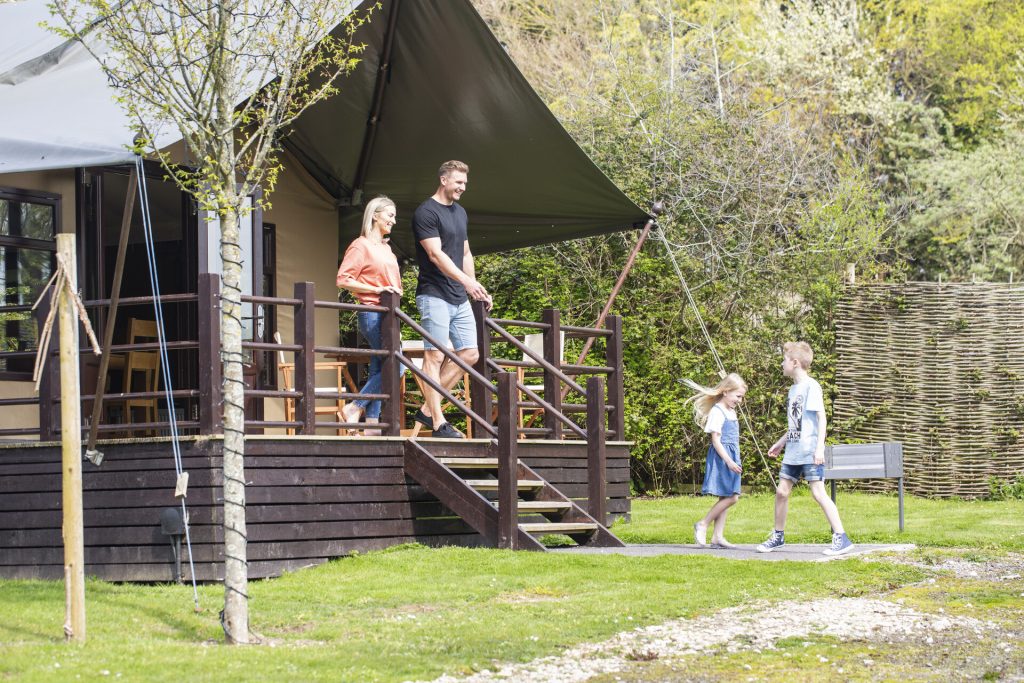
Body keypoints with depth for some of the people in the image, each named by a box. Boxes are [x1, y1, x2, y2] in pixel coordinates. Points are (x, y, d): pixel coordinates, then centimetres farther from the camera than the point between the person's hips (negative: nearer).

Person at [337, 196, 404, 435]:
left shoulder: (386, 248, 20)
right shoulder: (361, 246, -6)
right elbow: (343, 279, -13)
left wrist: (396, 291, 11)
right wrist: (377, 290, -18)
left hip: (387, 313, 9)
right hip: (371, 313, -9)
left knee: (379, 369, 5)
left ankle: (372, 424, 4)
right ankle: (354, 408, -10)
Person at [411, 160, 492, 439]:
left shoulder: (460, 212, 18)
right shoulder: (426, 212, -9)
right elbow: (436, 254, -19)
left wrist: (476, 289, 15)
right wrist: (466, 280, -28)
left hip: (460, 298, 9)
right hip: (434, 296, -9)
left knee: (469, 354, 5)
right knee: (435, 356, -7)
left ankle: (428, 408, 12)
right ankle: (438, 422, -7)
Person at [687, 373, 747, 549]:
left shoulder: (731, 412, 16)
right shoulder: (717, 412, -12)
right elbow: (716, 440, -17)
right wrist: (729, 461, -21)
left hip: (731, 459, 9)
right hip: (721, 458, -9)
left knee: (725, 498, 7)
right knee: (731, 497, -13)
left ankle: (718, 536, 7)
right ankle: (703, 525, -5)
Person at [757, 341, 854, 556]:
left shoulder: (811, 386, -10)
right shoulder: (793, 389, 15)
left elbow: (821, 417, -14)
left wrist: (819, 447, -20)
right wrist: (781, 442, 27)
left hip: (810, 452, -9)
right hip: (793, 452, 9)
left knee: (818, 492, -13)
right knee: (781, 492, 9)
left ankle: (841, 538, -12)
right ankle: (778, 536, 21)